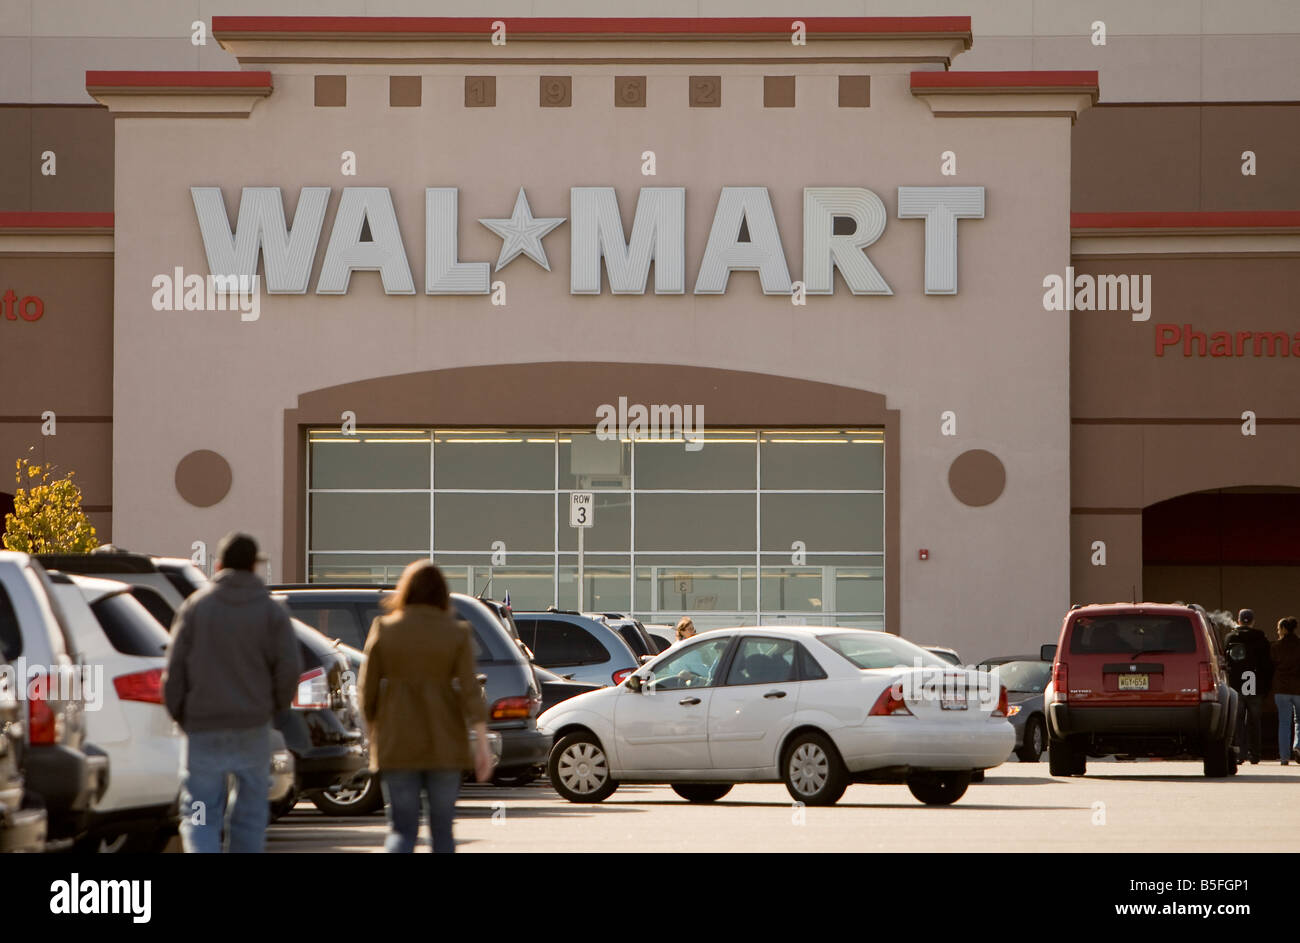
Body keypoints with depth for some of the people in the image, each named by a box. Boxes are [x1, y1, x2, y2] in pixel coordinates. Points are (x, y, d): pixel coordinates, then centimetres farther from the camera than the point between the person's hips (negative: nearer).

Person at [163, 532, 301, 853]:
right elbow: (289, 668, -5)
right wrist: (275, 706, 13)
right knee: (250, 814, 12)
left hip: (203, 730, -1)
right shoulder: (271, 611, 2)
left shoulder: (194, 607, 1)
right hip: (252, 730, 1)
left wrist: (179, 713, 10)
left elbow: (174, 669, -3)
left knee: (200, 815, 0)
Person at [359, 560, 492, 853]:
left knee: (402, 829, 2)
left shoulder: (384, 630, -1)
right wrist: (482, 744, -10)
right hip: (444, 744, 0)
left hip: (397, 745, 0)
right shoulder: (457, 633, -2)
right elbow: (469, 689, -10)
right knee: (442, 828, 11)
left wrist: (374, 730, 18)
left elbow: (367, 689, 2)